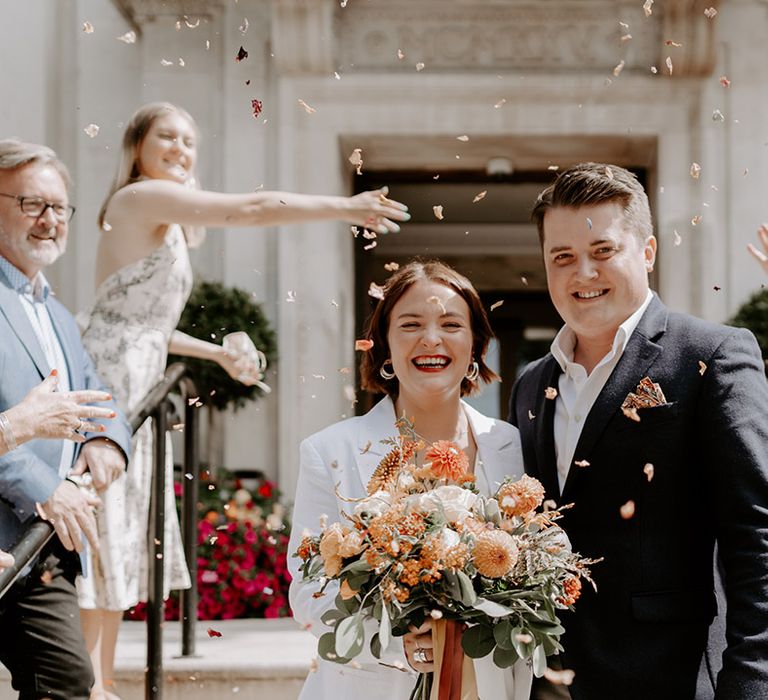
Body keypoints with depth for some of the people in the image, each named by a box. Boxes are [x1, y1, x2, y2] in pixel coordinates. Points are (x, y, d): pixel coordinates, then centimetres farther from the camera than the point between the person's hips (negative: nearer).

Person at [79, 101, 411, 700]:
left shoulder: (165, 223, 22)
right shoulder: (142, 197, -9)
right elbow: (251, 209, -18)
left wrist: (220, 353, 26)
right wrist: (345, 207, -15)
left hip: (134, 389, 10)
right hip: (107, 381, -10)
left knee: (120, 536, 10)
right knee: (102, 534, -9)